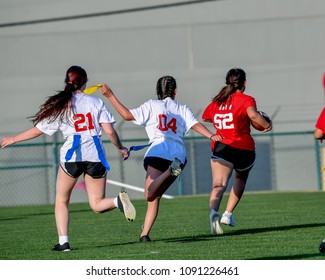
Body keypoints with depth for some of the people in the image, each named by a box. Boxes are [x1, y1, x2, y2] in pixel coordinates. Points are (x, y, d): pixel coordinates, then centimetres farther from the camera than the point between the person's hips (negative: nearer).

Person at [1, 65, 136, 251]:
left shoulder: (60, 105, 4)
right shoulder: (96, 102, 6)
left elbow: (37, 130, 7)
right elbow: (110, 131, -1)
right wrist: (120, 148, 17)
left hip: (72, 155, -1)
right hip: (95, 155, 1)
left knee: (61, 201, 16)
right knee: (97, 204, 7)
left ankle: (63, 242, 1)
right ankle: (118, 200, -26)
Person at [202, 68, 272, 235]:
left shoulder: (217, 101, 11)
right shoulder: (245, 100, -5)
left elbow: (205, 117, 27)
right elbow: (253, 115, -25)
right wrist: (267, 125, -9)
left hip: (220, 147, 2)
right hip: (243, 148, -2)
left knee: (219, 184, -13)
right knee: (241, 179, 27)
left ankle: (214, 211, -42)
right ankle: (228, 214, 21)